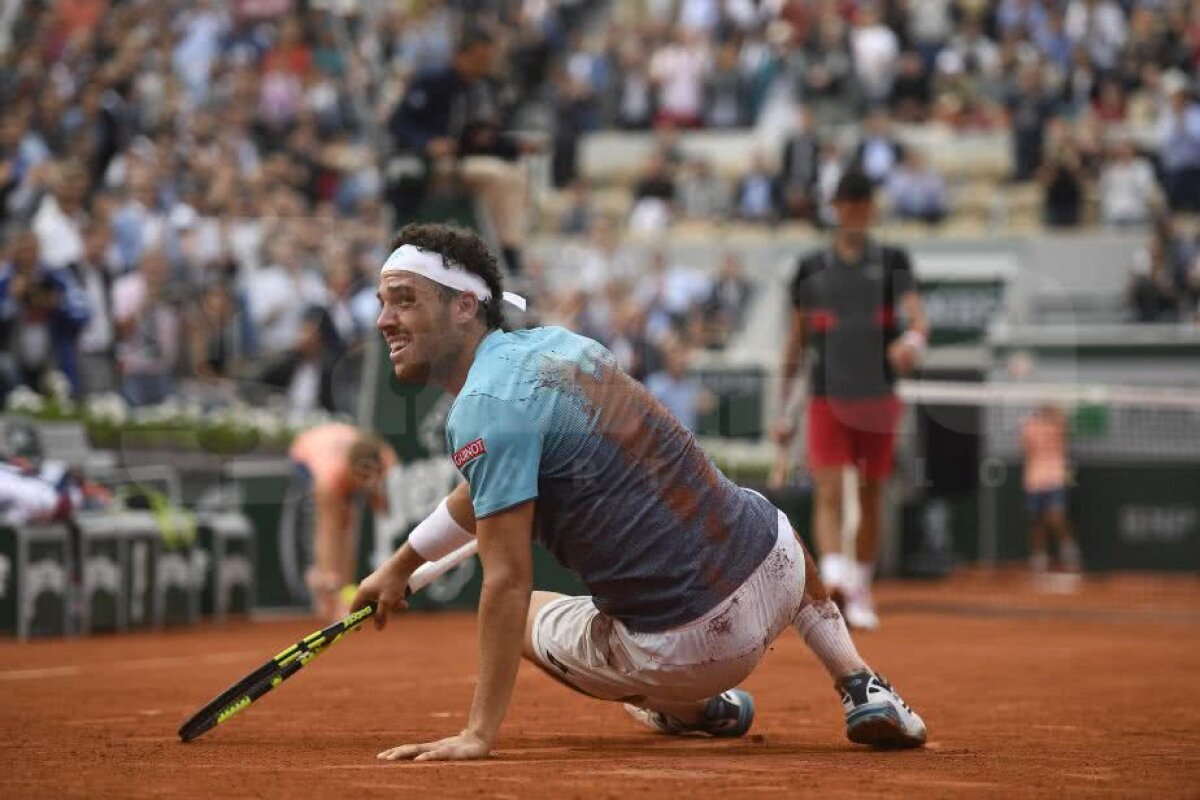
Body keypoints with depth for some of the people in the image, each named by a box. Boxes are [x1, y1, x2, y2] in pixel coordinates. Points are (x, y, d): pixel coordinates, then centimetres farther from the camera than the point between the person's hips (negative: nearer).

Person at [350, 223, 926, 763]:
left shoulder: (484, 409, -15)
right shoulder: (550, 343, 12)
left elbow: (508, 580, -20)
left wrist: (479, 734, -20)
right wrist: (399, 566, 38)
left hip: (685, 650, -7)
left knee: (521, 613, 22)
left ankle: (694, 709, 24)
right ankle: (861, 687, 29)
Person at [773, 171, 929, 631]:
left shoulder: (891, 262, 5)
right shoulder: (811, 269, 8)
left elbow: (918, 316, -9)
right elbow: (797, 341, 13)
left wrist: (913, 340, -34)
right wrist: (784, 408, 12)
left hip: (878, 399, 0)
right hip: (827, 398, 0)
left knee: (871, 500, 8)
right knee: (829, 493, -16)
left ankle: (860, 592, 21)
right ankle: (834, 578, -30)